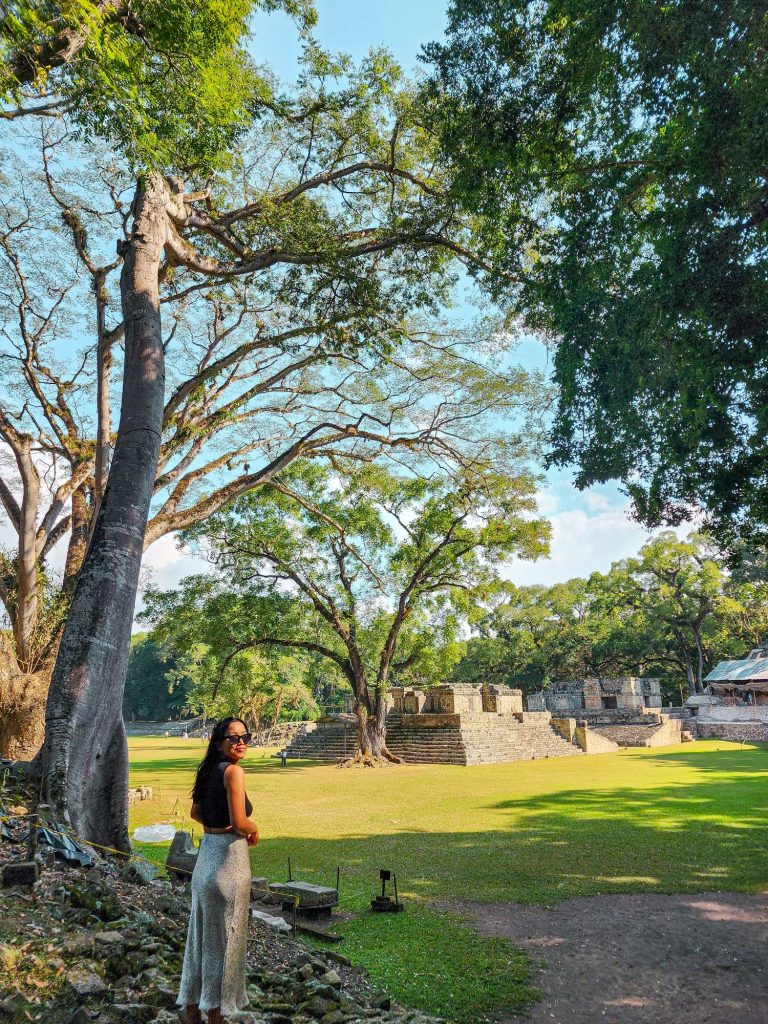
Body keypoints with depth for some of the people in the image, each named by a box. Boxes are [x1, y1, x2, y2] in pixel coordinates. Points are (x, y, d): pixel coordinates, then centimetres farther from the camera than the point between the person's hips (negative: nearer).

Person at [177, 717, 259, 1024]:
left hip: (206, 855, 8)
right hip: (228, 859, -8)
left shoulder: (209, 770, 7)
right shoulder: (233, 771, -18)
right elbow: (239, 821, -23)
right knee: (224, 937, 7)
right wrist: (254, 830, -4)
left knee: (202, 933, 19)